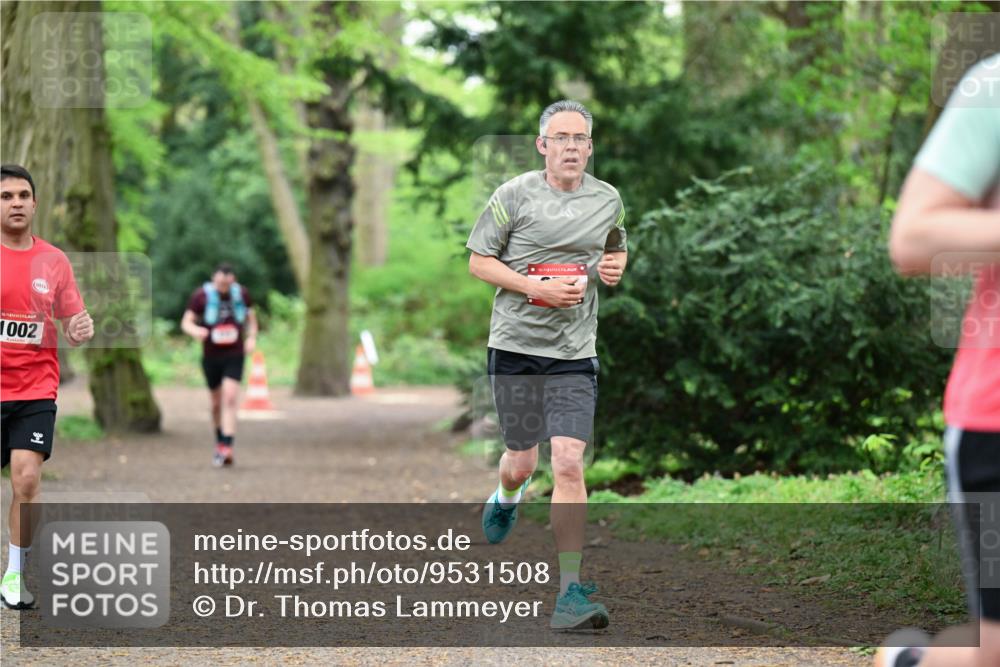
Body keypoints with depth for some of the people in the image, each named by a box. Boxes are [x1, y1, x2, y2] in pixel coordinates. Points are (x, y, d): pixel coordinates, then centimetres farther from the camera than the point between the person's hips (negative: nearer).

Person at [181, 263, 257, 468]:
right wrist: (195, 330, -30)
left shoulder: (242, 294, 1)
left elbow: (251, 318, 16)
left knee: (230, 398, -17)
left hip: (235, 356, 0)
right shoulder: (201, 296, -6)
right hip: (211, 356, 0)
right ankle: (220, 443, 32)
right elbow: (186, 322, -7)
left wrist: (252, 338, -2)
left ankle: (226, 449, -22)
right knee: (217, 403, 10)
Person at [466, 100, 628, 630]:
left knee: (568, 463, -12)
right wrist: (539, 287, -14)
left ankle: (570, 593, -10)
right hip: (515, 345, -1)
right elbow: (478, 262, -1)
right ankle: (506, 500, 49)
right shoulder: (514, 195, -4)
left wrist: (615, 265, 2)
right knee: (521, 463, 8)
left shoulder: (608, 201, 6)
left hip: (574, 352, 1)